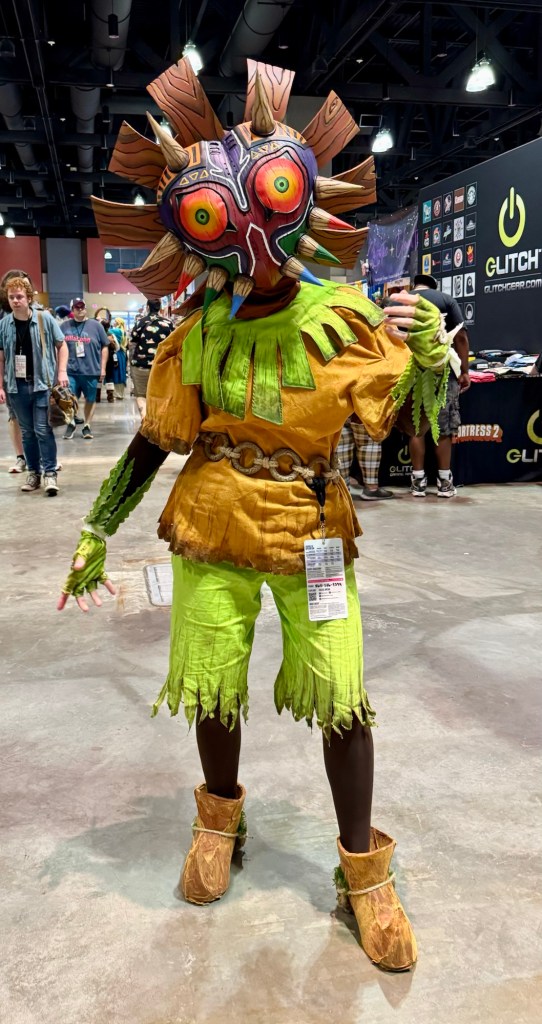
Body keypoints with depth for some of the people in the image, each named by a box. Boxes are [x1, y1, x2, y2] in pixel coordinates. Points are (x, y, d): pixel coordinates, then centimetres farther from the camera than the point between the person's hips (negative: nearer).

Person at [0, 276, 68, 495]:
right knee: (27, 432, 11)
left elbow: (61, 346, 5)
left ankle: (50, 473, 1)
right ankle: (33, 472, 20)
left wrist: (61, 372, -5)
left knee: (43, 430, -5)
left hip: (42, 384, -3)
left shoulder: (45, 319, -4)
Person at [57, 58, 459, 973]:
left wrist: (429, 355, -23)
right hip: (211, 530, 2)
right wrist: (96, 532, 10)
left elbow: (416, 432, -3)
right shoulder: (198, 335, -1)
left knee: (339, 696, -1)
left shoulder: (341, 317, -6)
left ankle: (363, 869, 22)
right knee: (212, 687, 10)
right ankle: (220, 815, 41)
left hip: (310, 533, -1)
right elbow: (152, 440, 8)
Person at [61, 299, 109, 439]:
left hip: (91, 371, 0)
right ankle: (71, 424, 21)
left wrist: (102, 368, 0)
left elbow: (104, 347, 4)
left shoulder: (95, 325, 2)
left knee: (90, 399, 9)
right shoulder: (64, 326, 5)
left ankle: (87, 426, 22)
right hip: (70, 371, 0)